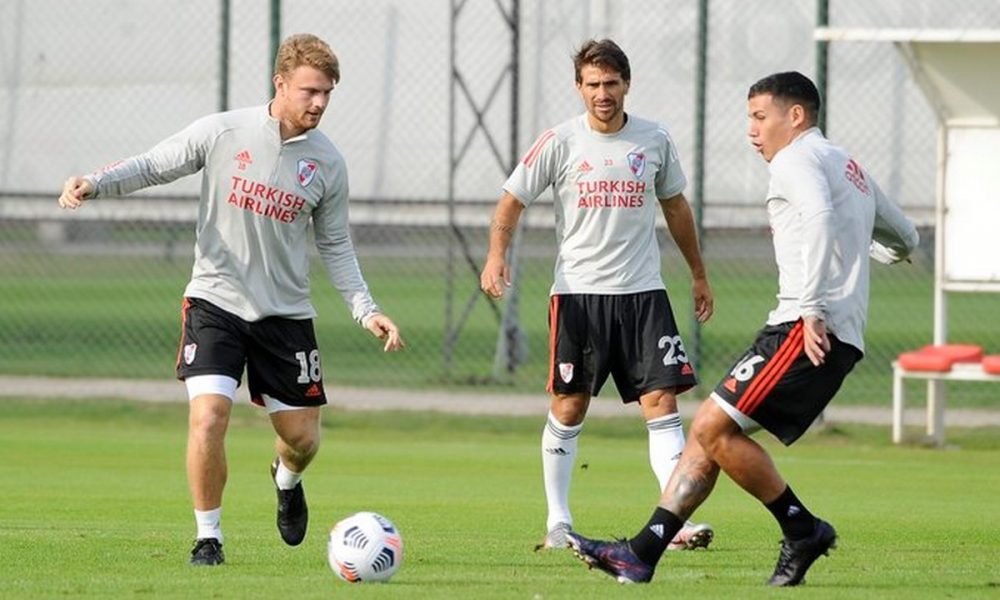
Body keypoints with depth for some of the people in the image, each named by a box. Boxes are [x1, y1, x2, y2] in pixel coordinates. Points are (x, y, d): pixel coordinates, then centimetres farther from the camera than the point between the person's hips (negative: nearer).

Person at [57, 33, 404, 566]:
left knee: (302, 436, 5)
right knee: (208, 415, -20)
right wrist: (95, 183, -21)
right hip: (216, 302, -2)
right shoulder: (223, 132, -9)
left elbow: (335, 246, 9)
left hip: (286, 313, 3)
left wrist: (366, 311, 0)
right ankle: (207, 536, -1)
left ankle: (286, 480, 44)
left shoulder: (328, 163, -2)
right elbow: (152, 166, -2)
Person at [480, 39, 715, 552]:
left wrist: (698, 274, 24)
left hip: (643, 292, 2)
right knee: (568, 409, 3)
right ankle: (558, 524, 15)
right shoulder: (560, 142, -3)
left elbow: (675, 206, 19)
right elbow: (512, 201, 1)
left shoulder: (654, 141, 5)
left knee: (662, 403, -9)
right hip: (577, 292, -2)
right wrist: (497, 256, -16)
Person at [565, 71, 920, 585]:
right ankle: (642, 553, 3)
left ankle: (802, 529, -5)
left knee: (714, 426, -14)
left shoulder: (797, 160, -4)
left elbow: (819, 215, -25)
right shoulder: (850, 168, 27)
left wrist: (812, 307, -26)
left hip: (808, 331, -10)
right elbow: (904, 240, 38)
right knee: (710, 432, 7)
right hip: (842, 339, 10)